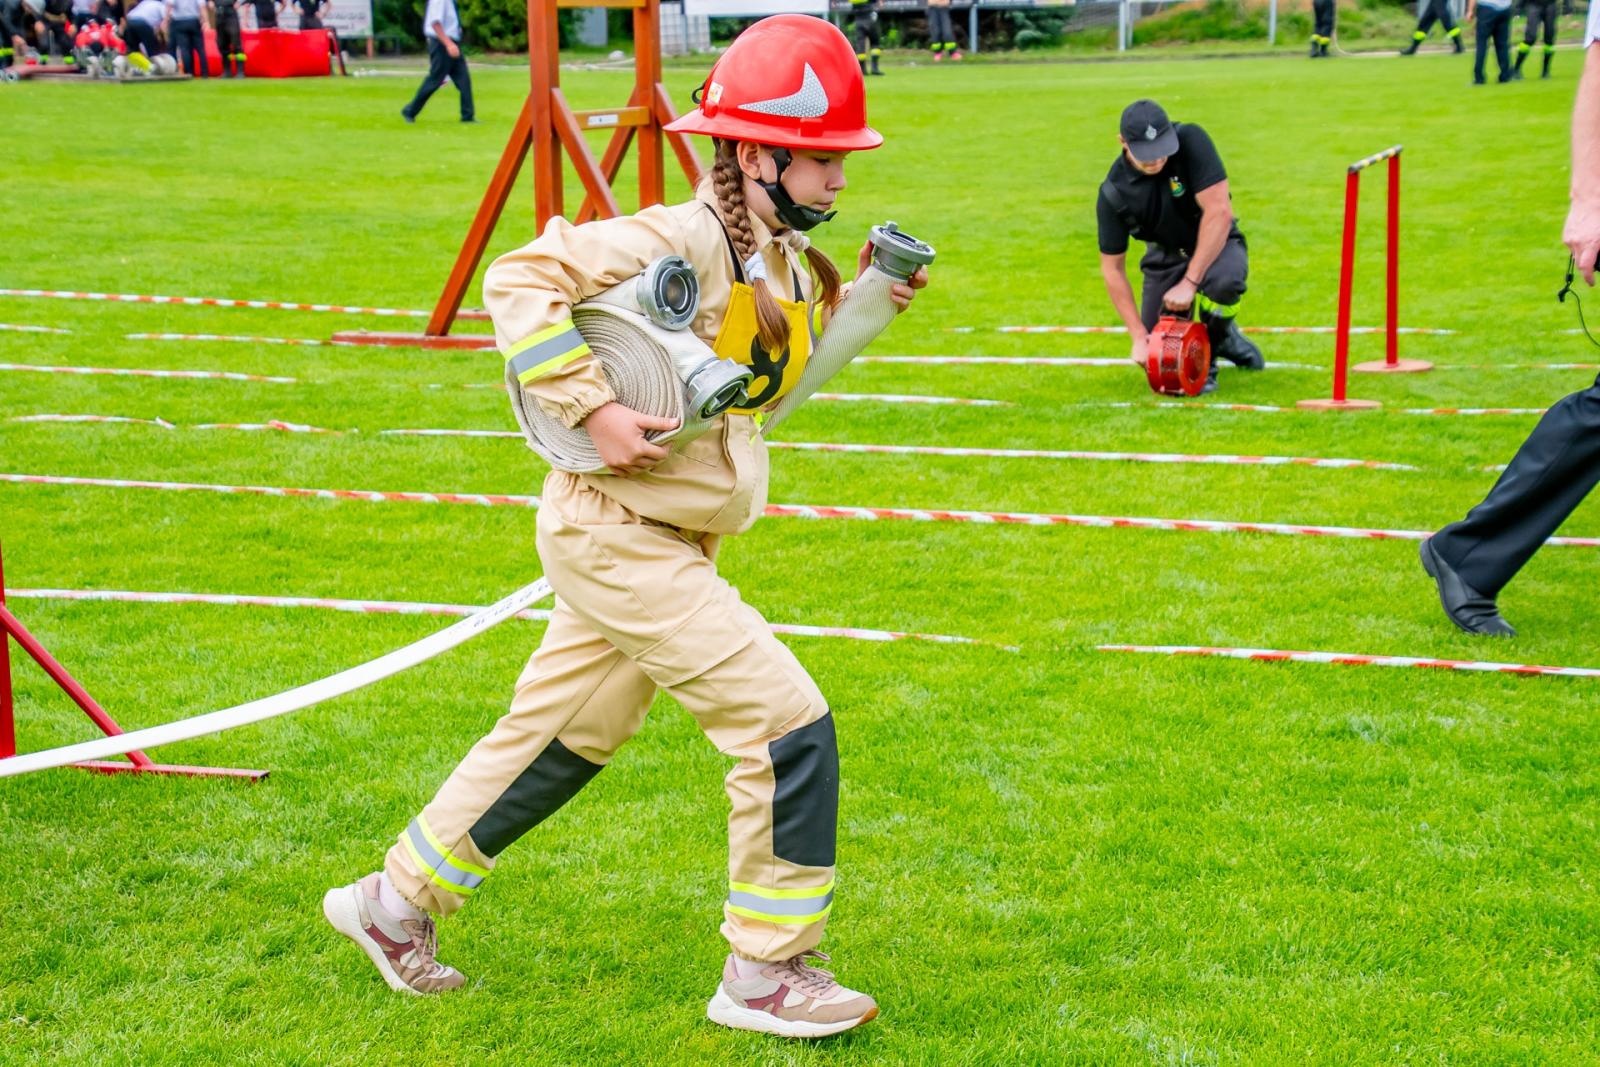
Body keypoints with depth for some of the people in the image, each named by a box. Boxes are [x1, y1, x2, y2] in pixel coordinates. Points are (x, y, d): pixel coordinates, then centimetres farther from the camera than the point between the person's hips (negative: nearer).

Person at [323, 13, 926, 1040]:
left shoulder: (788, 258, 8)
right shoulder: (681, 239, -19)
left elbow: (778, 373, 22)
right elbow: (522, 279, -21)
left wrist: (859, 301, 8)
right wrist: (593, 407, -27)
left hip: (663, 541, 10)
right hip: (618, 535, -10)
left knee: (559, 739, 19)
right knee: (792, 727, -10)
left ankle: (396, 901, 35)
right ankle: (766, 974, 5)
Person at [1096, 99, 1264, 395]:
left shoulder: (1190, 141, -25)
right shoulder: (1113, 193, -19)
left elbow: (1219, 211, -29)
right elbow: (1112, 268, -12)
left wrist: (1190, 282, -32)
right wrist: (1139, 336, -19)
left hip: (1215, 244, -2)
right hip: (1166, 256, 2)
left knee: (1223, 280, -38)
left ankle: (1215, 341, -5)